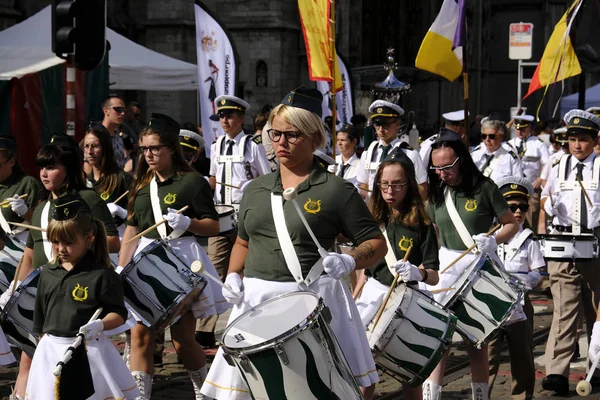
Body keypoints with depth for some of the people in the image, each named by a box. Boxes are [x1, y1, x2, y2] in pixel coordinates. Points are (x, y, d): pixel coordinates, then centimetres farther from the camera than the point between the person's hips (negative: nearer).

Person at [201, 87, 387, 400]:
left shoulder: (336, 190, -3)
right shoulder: (255, 189, 13)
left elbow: (377, 244, -2)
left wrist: (349, 261, -22)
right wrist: (233, 276, 6)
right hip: (257, 301, 5)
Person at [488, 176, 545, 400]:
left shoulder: (528, 241, 5)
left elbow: (538, 277, 0)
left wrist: (512, 277, -18)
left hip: (519, 305, 1)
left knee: (522, 357, 10)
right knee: (487, 356, -4)